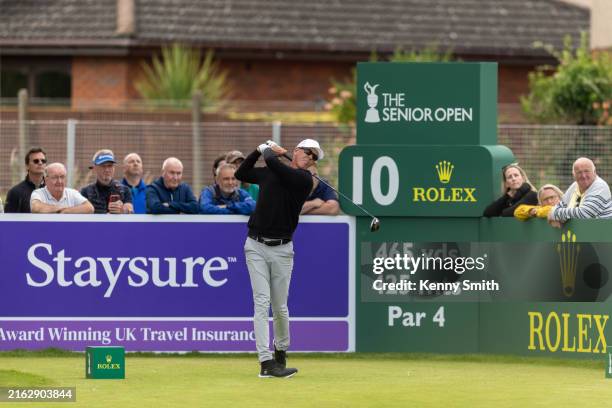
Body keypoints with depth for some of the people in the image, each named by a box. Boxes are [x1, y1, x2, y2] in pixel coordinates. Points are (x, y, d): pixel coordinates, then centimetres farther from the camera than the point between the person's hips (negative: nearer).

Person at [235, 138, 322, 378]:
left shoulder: (304, 179, -6)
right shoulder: (268, 173, 8)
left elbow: (273, 163, -19)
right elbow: (241, 174, 24)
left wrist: (268, 150, 2)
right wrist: (259, 150, 14)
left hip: (281, 250, -1)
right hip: (256, 246, 2)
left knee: (280, 307, 6)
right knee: (262, 302, -8)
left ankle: (281, 350, 32)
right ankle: (266, 363, -15)